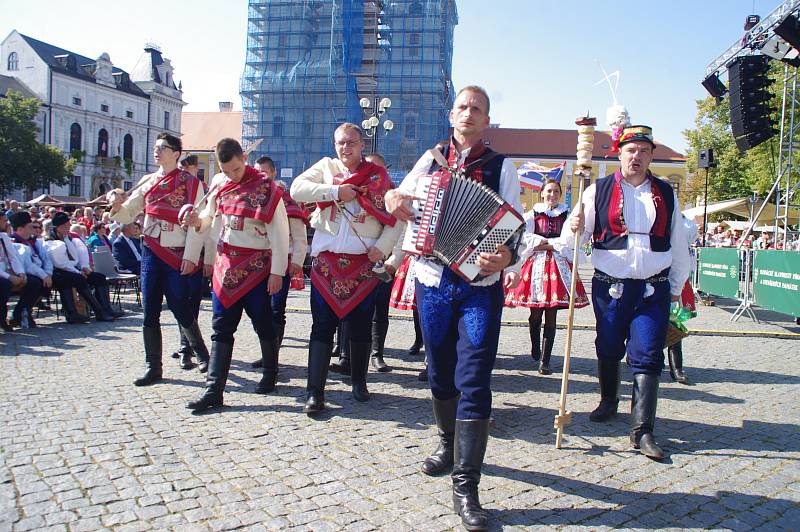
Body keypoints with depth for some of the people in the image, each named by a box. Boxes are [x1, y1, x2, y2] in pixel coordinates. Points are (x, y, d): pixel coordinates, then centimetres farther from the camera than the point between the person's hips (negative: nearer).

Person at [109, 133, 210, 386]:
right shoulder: (148, 181, 11)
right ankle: (153, 367, 13)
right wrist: (117, 205, -10)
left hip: (177, 256, -5)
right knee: (150, 313, 5)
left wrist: (191, 256, -15)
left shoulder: (190, 182, -3)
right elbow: (128, 213, 12)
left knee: (181, 310, 1)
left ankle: (203, 354, 23)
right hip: (151, 253, 5)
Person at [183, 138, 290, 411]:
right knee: (221, 327, 2)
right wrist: (197, 220, -4)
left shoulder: (266, 188, -9)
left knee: (262, 322, 7)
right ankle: (214, 389, 4)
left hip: (256, 265, -5)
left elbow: (280, 232, -10)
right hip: (225, 263, 5)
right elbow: (210, 216, 20)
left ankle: (270, 373, 29)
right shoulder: (218, 183, 8)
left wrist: (277, 271, -12)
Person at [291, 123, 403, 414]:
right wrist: (335, 191, -13)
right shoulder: (326, 166, 8)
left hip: (364, 262, 0)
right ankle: (315, 392, 2)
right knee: (322, 326, -1)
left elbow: (397, 217, 5)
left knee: (361, 326, 9)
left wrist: (382, 247, -8)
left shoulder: (378, 176, 6)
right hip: (327, 260, 0)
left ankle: (359, 382, 28)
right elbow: (297, 188, -7)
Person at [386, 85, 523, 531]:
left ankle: (466, 486, -3)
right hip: (433, 280, 4)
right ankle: (449, 444, 39)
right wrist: (394, 199, -2)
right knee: (440, 373, 15)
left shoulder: (502, 166, 2)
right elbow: (402, 198, 22)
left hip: (480, 283, -3)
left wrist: (507, 256, -25)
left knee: (474, 381, -9)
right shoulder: (431, 159, 11)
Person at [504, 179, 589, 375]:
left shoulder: (566, 215, 9)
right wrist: (554, 243, -7)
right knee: (535, 315, 3)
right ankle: (535, 349, 30)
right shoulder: (532, 214, 8)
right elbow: (525, 238, -3)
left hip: (558, 265, 0)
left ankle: (545, 361, 1)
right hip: (536, 264, 0)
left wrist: (546, 244, -7)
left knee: (551, 316, -2)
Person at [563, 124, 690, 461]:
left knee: (647, 356, -5)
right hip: (610, 286, -1)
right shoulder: (599, 190, 1)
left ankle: (642, 430, -1)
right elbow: (573, 238, -3)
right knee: (608, 350, 13)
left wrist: (676, 287, 16)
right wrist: (575, 229, -26)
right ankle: (608, 401, 38)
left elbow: (678, 244, 16)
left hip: (654, 289, 1)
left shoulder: (665, 193, 8)